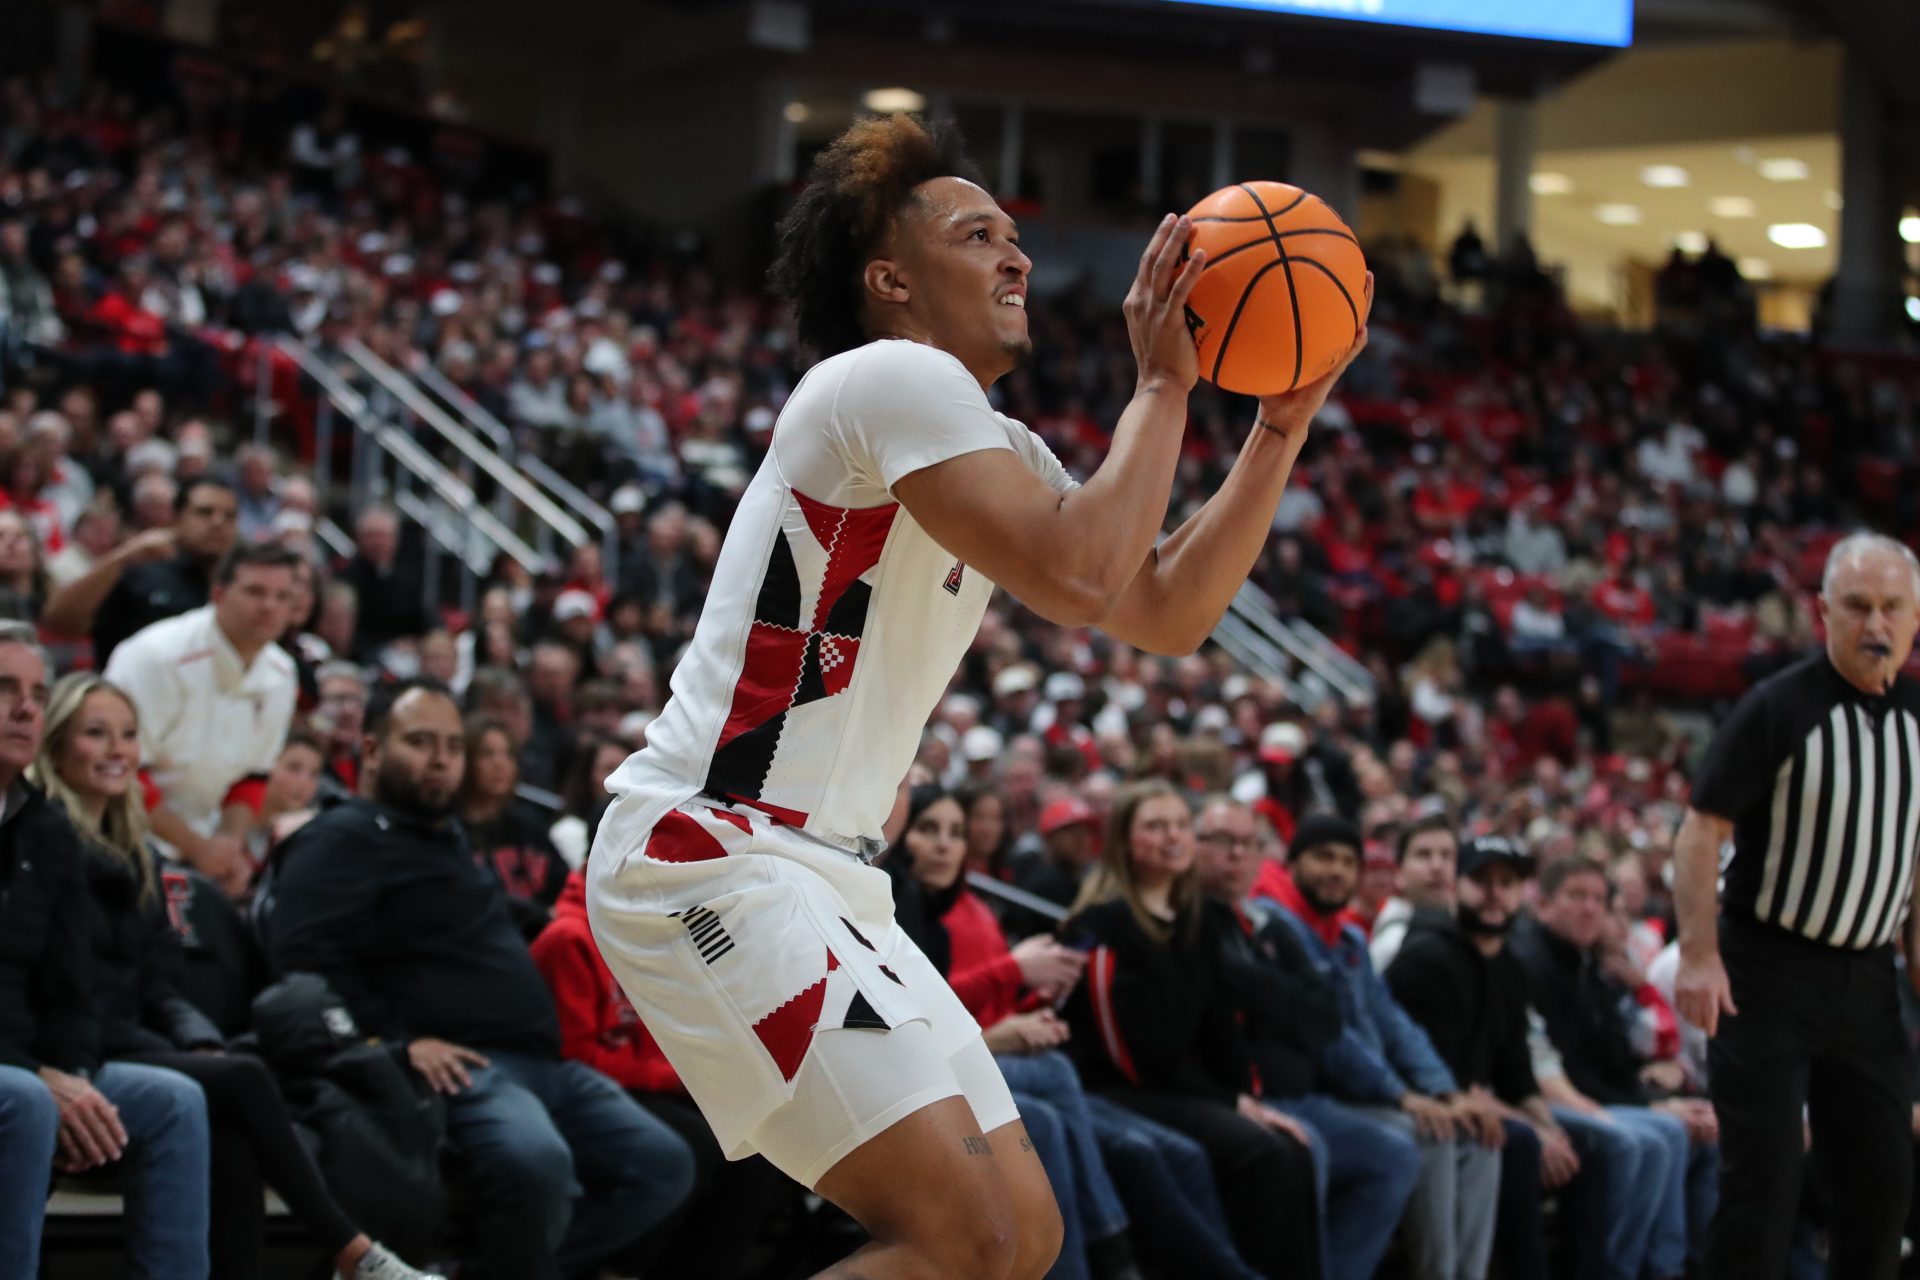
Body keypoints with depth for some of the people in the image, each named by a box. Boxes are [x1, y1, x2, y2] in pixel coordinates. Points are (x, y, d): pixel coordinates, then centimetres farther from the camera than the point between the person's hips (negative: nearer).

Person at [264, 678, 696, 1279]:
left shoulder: (447, 838, 27)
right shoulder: (343, 840, -3)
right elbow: (301, 953, -19)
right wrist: (397, 1040, -22)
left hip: (543, 1061, 10)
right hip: (461, 1065, -10)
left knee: (664, 1166, 3)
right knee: (538, 1162, -37)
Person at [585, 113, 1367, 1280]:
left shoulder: (997, 447, 20)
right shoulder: (893, 378, -11)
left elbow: (1171, 612, 19)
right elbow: (1079, 575, -22)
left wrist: (1285, 421, 12)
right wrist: (1165, 383, -11)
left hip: (822, 875, 10)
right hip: (709, 859, -10)